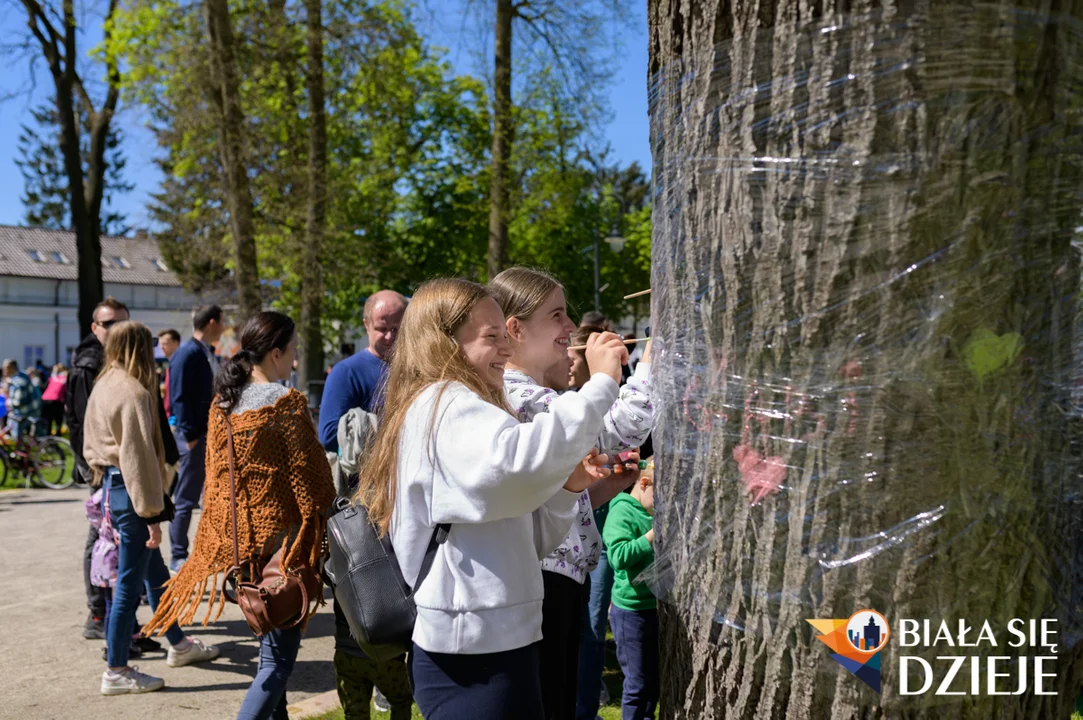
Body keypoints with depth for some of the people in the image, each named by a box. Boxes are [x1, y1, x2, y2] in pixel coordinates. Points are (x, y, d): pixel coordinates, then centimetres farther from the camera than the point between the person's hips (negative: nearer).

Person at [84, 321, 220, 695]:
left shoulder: (103, 387, 10)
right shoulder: (134, 393, -19)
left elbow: (91, 444, 17)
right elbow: (138, 455, -21)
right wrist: (151, 512, -18)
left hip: (110, 482, 10)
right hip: (130, 492, -10)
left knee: (155, 572, 20)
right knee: (129, 583, 0)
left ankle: (178, 644, 34)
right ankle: (117, 671, 10)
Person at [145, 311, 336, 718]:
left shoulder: (222, 402, 6)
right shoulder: (286, 404, -15)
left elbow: (215, 471, 11)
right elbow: (309, 477, -14)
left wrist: (223, 529, 18)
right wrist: (323, 527, -3)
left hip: (236, 533, 8)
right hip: (280, 535, -7)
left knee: (269, 643, 22)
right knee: (280, 655, -2)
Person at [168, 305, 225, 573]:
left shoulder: (209, 354, 13)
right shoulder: (187, 354, -14)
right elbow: (180, 397, -18)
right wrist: (190, 436, -21)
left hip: (213, 435, 9)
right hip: (194, 435, -9)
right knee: (186, 499, 0)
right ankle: (178, 557, 8)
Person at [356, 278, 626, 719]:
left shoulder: (451, 408, 18)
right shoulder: (445, 404, -12)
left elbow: (518, 541, 18)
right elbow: (519, 459, -35)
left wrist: (565, 487, 2)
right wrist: (601, 383, -26)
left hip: (483, 646, 10)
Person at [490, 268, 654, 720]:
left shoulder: (538, 397, 16)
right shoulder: (515, 395, -16)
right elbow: (623, 427, -25)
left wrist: (607, 487, 5)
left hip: (563, 579, 10)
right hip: (540, 580, -10)